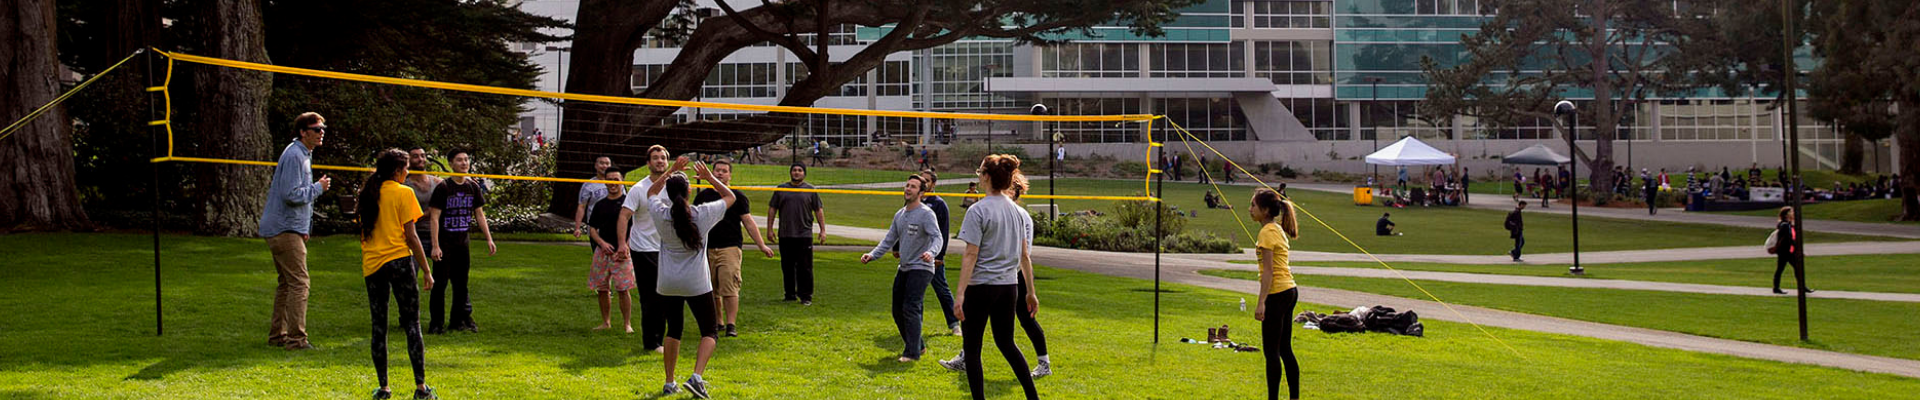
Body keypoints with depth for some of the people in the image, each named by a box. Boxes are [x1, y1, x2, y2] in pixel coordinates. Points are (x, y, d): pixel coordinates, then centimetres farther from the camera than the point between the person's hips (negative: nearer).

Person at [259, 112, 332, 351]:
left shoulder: (303, 154, 18)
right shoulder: (294, 156, -16)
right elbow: (291, 194, -24)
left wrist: (304, 228, 19)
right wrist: (318, 188, -11)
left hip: (285, 229, 11)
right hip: (285, 229, -11)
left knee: (287, 282, 15)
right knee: (298, 282, -11)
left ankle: (277, 335, 20)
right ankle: (296, 338, -12)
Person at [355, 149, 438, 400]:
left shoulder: (367, 193, 12)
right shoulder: (403, 193, -4)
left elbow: (363, 231, 17)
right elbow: (410, 235, -8)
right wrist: (426, 270, -4)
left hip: (371, 264, 5)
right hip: (399, 260, -5)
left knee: (379, 326, 8)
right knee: (412, 323, 0)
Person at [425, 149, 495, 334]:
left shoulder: (473, 187, 5)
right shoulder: (443, 187, -10)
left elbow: (480, 215, 12)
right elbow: (434, 217, -12)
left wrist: (489, 239, 6)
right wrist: (435, 246, -17)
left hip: (462, 241, 5)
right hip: (445, 241, -5)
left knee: (461, 283, 9)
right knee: (440, 283, -2)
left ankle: (459, 320, 18)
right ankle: (436, 323, 3)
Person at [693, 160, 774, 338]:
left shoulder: (737, 196, 5)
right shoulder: (703, 196, 13)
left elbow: (749, 222, 5)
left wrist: (762, 245, 0)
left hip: (730, 248, -3)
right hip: (707, 249, 3)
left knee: (729, 288, -13)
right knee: (711, 290, 7)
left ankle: (731, 325, -11)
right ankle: (718, 322, 20)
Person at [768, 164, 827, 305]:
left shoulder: (810, 190, 6)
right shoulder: (781, 189, 10)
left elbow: (819, 210, 7)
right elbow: (772, 209, 12)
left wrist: (823, 230, 1)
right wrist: (770, 228, 7)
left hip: (804, 235, -2)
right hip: (785, 235, 2)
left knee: (805, 267, -4)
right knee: (787, 267, 7)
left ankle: (806, 296, 0)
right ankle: (790, 294, 16)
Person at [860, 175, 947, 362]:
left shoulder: (926, 214, -10)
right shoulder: (899, 215, 14)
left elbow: (937, 237, -22)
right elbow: (889, 240, 19)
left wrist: (931, 252, -43)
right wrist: (872, 255, 6)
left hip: (920, 269, -8)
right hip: (904, 268, 8)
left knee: (911, 308, -16)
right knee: (898, 310, 10)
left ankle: (912, 352, -12)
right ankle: (918, 345, 24)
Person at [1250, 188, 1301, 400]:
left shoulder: (1267, 232, -13)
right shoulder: (1278, 230, 15)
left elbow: (1268, 271, -18)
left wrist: (1261, 303, -20)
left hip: (1277, 294, -10)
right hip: (1289, 290, 10)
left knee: (1272, 351, -6)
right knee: (1285, 349, 13)